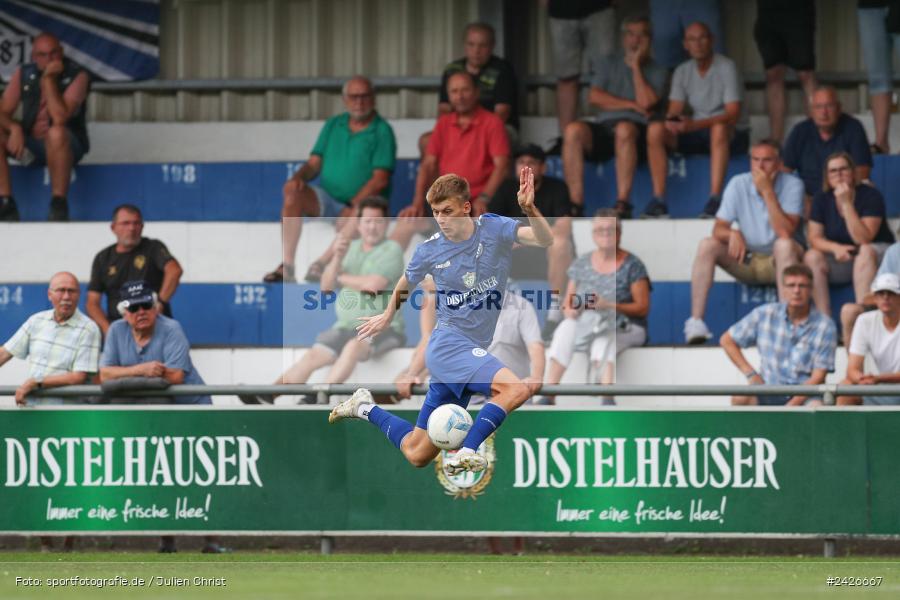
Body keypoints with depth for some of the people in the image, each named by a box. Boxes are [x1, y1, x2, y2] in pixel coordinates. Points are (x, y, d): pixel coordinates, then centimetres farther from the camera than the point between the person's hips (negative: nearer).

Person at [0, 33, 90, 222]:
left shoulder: (77, 76, -12)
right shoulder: (23, 74, 2)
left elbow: (60, 118, -25)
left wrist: (49, 79, -24)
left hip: (66, 145, -4)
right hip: (30, 146, 4)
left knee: (56, 132, -39)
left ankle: (58, 204, -31)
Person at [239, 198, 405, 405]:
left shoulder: (392, 250, -5)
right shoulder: (350, 248, 14)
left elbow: (374, 284, -19)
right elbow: (326, 286, 8)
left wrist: (341, 278, -2)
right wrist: (337, 258, -11)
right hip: (347, 326, 7)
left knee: (354, 345, -37)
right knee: (311, 357, -10)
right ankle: (265, 397, -13)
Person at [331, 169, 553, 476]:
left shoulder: (494, 229, -2)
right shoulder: (430, 250, -4)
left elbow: (545, 239, -17)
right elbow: (406, 282, 18)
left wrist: (529, 208, -34)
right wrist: (389, 315, 34)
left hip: (472, 352, 4)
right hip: (448, 344, -4)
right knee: (517, 388, -31)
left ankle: (365, 408, 32)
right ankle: (465, 454, -31)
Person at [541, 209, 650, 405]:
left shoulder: (632, 265, 0)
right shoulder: (581, 264, 12)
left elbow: (643, 308, -5)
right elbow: (568, 302, 15)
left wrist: (609, 306, -19)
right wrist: (570, 310, -10)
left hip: (626, 328, -4)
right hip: (585, 325, 4)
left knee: (603, 341, -38)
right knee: (565, 329, -30)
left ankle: (607, 400, -55)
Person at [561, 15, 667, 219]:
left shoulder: (656, 71, 14)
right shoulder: (610, 65, 23)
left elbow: (646, 102, -6)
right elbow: (595, 97, 7)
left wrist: (636, 66, 1)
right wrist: (632, 105, -1)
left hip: (637, 129, -3)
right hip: (604, 126, 3)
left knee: (624, 128, -39)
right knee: (573, 130, -29)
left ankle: (623, 203, -40)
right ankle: (575, 203, -32)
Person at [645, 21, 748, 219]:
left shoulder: (726, 67, -12)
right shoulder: (683, 71, 6)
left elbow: (733, 114, -21)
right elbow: (674, 111, 1)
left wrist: (695, 125, -34)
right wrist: (671, 121, -26)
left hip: (732, 135, -5)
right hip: (698, 133, 5)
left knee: (719, 128, -41)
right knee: (655, 130, -19)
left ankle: (715, 200, -43)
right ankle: (658, 200, -23)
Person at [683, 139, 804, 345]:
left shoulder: (792, 185, -12)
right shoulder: (738, 184, -4)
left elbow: (786, 233, -25)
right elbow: (718, 229, -6)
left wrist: (767, 192, -27)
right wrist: (732, 234, -30)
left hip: (777, 262, -3)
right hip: (745, 262, 3)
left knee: (785, 245, -35)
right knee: (707, 245, -20)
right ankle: (695, 322, -26)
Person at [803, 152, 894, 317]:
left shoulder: (870, 196, -14)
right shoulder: (822, 199, 0)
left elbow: (863, 239, -23)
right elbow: (814, 238, -4)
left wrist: (846, 204, -28)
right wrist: (836, 248, -25)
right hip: (840, 260, 4)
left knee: (866, 252, -36)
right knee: (812, 257, -23)